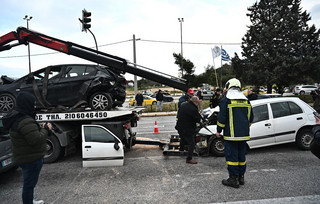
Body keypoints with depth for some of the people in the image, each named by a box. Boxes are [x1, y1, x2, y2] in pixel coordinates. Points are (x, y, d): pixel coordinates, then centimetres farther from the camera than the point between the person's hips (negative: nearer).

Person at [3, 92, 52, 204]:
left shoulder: (18, 117, 8)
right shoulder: (25, 121, -27)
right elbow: (36, 139, -31)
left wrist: (41, 128, 0)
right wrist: (45, 129, -16)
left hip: (25, 157, 11)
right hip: (31, 159, -11)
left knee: (29, 182, 28)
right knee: (29, 184, 5)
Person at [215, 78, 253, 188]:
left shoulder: (226, 100, -10)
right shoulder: (246, 100, 11)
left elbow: (222, 117, -12)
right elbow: (251, 117, 16)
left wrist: (218, 130, -1)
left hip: (231, 135, -6)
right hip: (244, 134, 7)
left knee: (232, 156, 0)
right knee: (241, 155, 15)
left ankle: (233, 179, 5)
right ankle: (241, 177, 25)